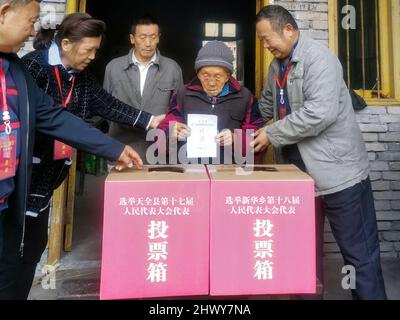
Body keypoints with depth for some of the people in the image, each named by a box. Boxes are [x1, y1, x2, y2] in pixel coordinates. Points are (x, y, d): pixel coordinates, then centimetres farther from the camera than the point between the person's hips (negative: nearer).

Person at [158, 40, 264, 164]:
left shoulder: (245, 97, 8)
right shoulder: (182, 94, 9)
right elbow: (165, 129, 7)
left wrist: (236, 138, -14)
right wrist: (172, 132, -16)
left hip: (230, 168, -1)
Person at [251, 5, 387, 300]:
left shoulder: (318, 58, -13)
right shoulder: (277, 65, 13)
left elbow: (319, 113, -26)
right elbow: (266, 105, 26)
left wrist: (272, 134, -18)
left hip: (337, 170, -8)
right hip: (301, 172, 8)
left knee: (359, 252, 4)